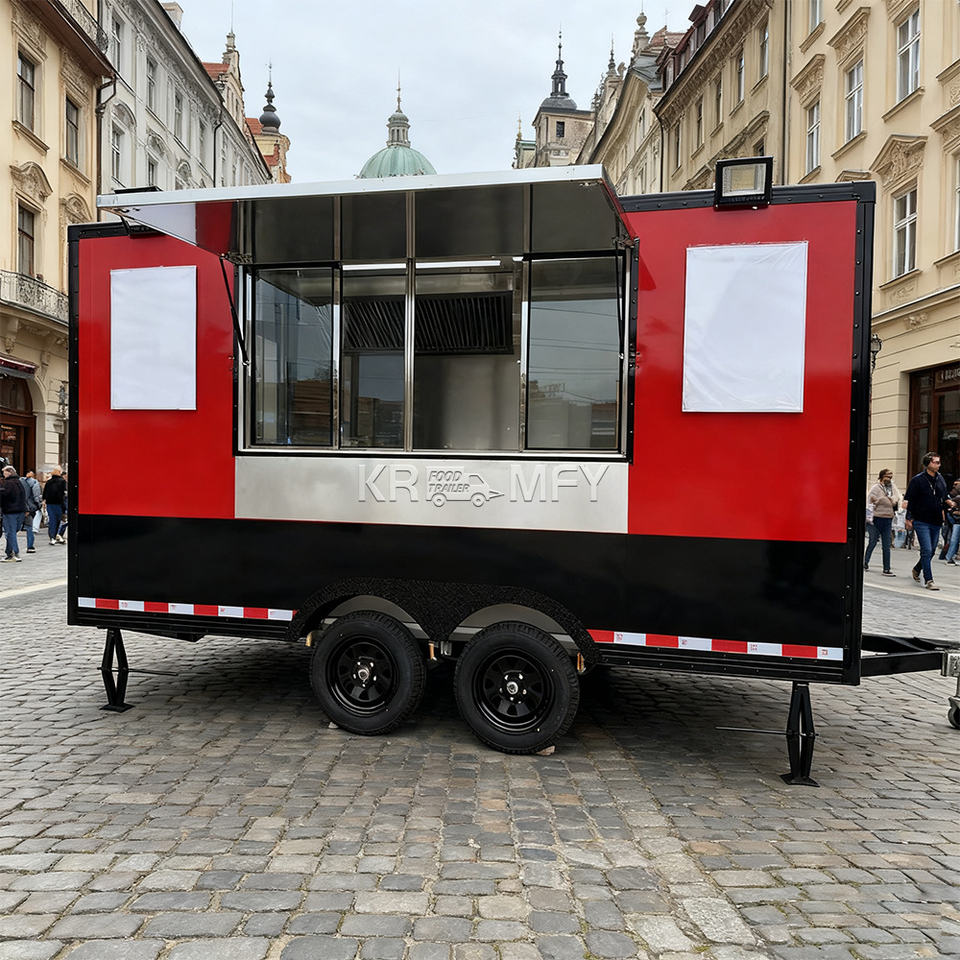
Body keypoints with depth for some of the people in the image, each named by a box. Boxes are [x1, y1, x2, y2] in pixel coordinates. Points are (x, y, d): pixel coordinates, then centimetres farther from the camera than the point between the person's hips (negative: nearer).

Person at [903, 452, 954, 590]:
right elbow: (909, 499, -6)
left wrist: (948, 502, 1)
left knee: (931, 551, 12)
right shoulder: (917, 480, -8)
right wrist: (909, 518, -8)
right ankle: (929, 580, -6)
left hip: (936, 522, 6)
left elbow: (944, 497, 23)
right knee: (927, 551, -11)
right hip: (921, 521, -6)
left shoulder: (941, 479, 10)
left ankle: (917, 569, 36)